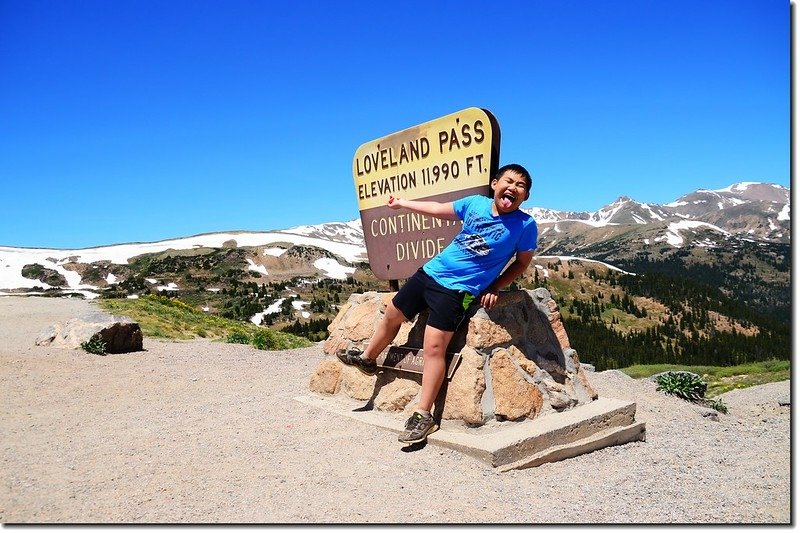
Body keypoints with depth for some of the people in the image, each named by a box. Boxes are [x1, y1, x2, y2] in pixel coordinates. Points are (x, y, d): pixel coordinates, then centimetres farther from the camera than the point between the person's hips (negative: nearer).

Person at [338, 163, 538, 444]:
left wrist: (494, 288, -7)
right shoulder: (475, 203, -1)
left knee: (434, 346, -17)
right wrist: (402, 203, 24)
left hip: (458, 289, -5)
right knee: (392, 314, 17)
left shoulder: (525, 225, -10)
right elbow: (439, 209, 15)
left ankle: (423, 415, -5)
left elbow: (522, 263, 4)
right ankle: (367, 358, 44)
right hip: (430, 271, 6)